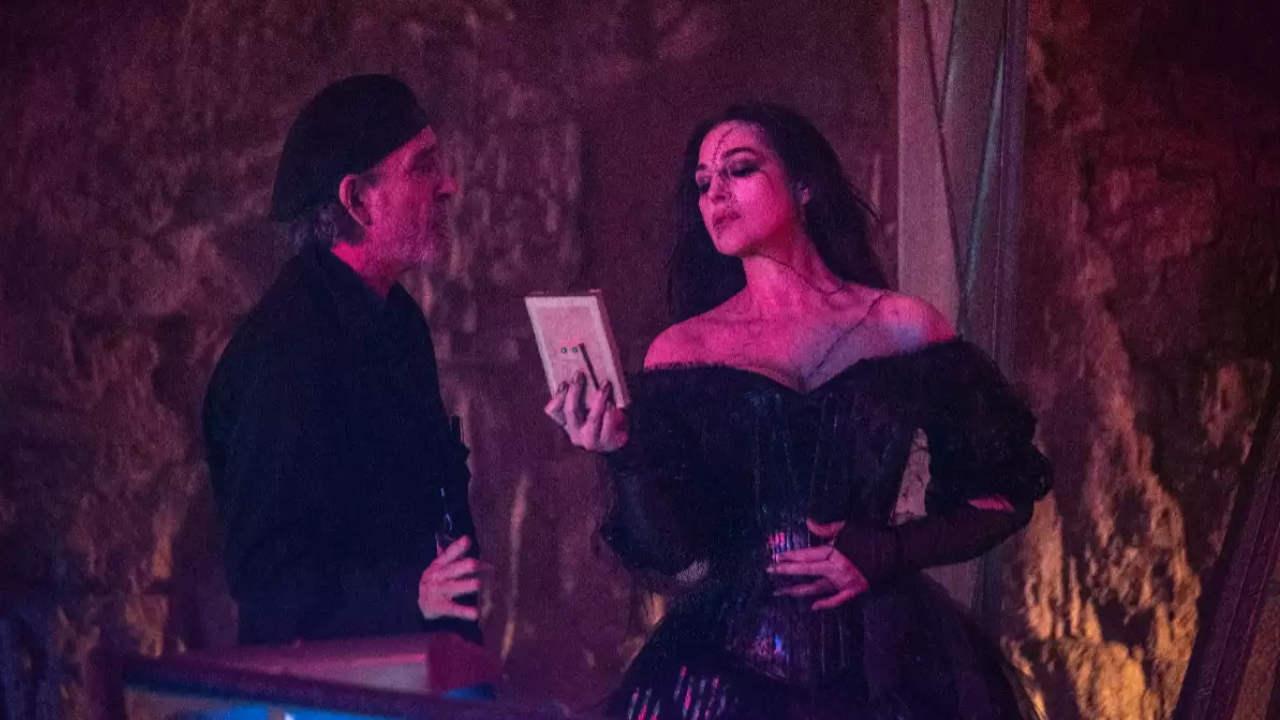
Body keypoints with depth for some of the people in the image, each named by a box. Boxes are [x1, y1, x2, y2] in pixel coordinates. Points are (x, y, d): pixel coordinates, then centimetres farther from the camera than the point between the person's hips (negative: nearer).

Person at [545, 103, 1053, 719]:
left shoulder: (905, 330, 1)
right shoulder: (681, 351, 3)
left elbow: (1004, 498, 5)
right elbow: (678, 555, -4)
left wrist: (892, 550, -9)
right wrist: (624, 456, -20)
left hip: (884, 662, 0)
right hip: (731, 663, 1)